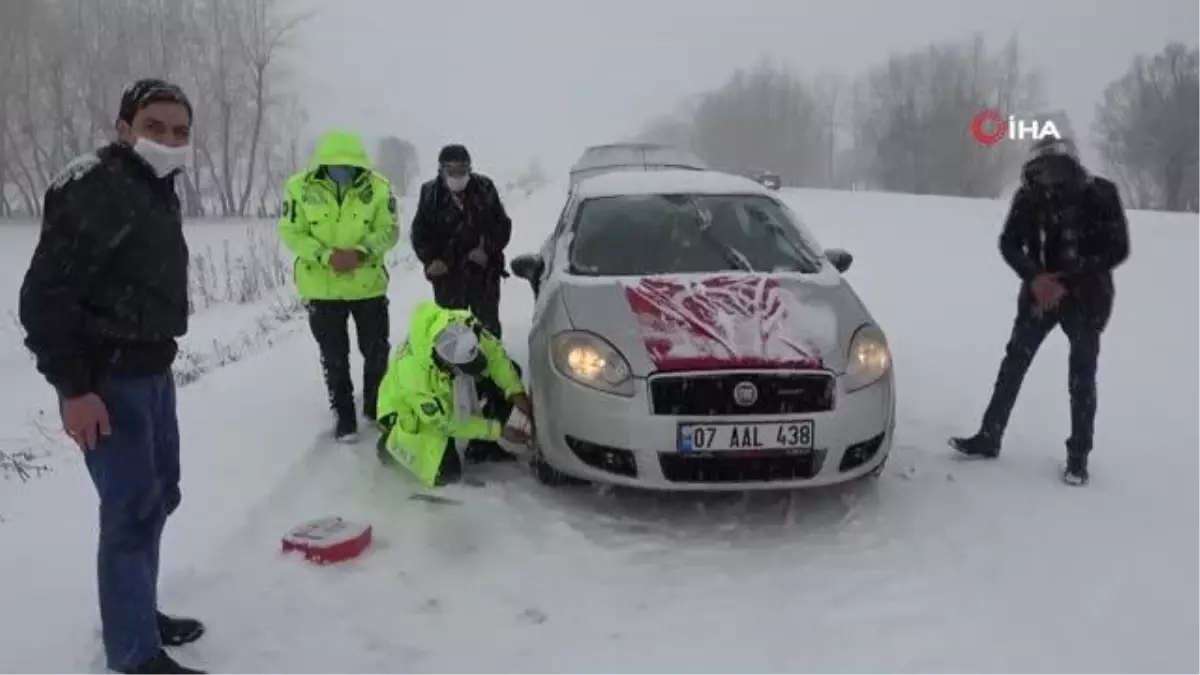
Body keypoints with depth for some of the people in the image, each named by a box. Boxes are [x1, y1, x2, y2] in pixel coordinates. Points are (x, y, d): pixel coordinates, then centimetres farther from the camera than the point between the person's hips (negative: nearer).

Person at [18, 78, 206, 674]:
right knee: (132, 509, -4)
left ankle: (139, 612, 35)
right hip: (106, 379, -10)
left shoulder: (158, 191, 13)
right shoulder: (94, 190, -17)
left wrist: (157, 355, 15)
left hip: (151, 370, 10)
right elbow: (44, 296, -21)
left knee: (159, 495, 19)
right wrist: (73, 388, -23)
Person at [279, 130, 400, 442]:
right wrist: (326, 256, -22)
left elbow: (389, 230, -6)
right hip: (322, 287, -1)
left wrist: (361, 252, -23)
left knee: (377, 351, 13)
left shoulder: (378, 187, -9)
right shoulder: (300, 187, -11)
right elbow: (292, 233, -8)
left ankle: (376, 407, 34)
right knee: (335, 357, 9)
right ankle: (344, 415, 23)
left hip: (368, 284, 1)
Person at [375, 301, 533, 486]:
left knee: (507, 376, -11)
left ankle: (481, 447, 5)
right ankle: (393, 441, 8)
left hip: (452, 388, 6)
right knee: (446, 473, -20)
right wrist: (499, 430, -27)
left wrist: (517, 394, -25)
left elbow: (495, 354, -15)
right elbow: (447, 423, -29)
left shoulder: (463, 326, -33)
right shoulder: (415, 374, -42)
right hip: (410, 407, -6)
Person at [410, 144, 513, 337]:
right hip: (446, 274, 1)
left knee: (488, 326, 8)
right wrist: (430, 260, -10)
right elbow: (419, 232, 6)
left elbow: (503, 225, 3)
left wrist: (488, 250, -12)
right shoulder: (430, 192, 0)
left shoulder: (485, 188, -3)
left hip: (483, 272, 0)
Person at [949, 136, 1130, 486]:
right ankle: (988, 438, 12)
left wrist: (1067, 282, -20)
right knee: (1013, 364, 2)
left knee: (1081, 377, 1)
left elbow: (1118, 249, -11)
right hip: (1041, 292, 2)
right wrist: (1034, 278, -20)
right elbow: (1009, 243, -3)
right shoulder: (1029, 195, -8)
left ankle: (1078, 456, 13)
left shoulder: (1100, 194, -13)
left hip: (1086, 297, -2)